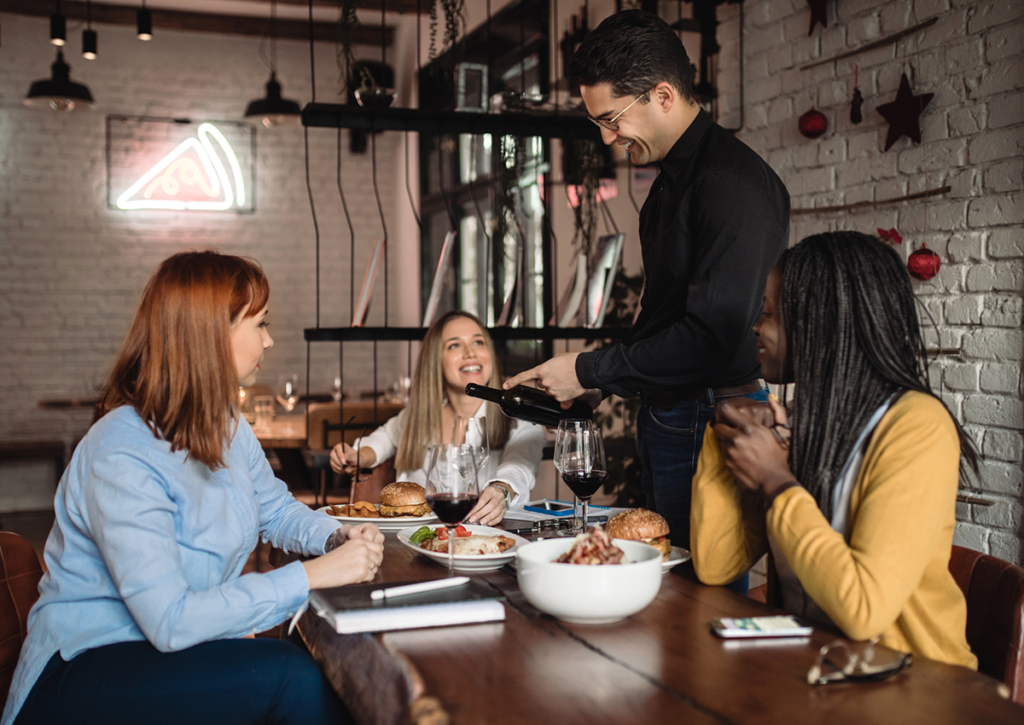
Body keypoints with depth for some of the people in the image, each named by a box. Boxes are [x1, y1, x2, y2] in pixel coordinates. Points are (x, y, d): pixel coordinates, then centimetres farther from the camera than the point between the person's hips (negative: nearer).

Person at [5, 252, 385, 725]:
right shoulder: (122, 458, -24)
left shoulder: (227, 427, 5)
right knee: (291, 676, -27)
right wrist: (313, 574, -28)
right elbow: (171, 621, -29)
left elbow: (276, 509, 20)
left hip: (181, 645, 8)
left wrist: (337, 538, -3)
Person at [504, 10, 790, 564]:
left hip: (711, 422, -9)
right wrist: (603, 383, 9)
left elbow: (712, 336, -24)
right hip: (667, 423, 10)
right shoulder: (672, 180, 15)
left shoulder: (732, 182, -17)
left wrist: (590, 371, -16)